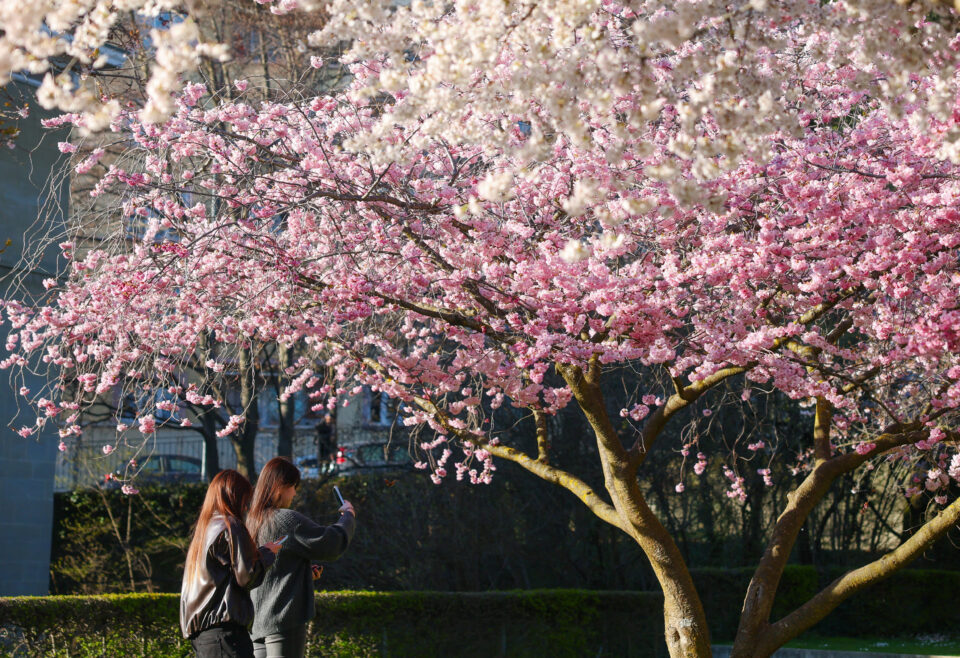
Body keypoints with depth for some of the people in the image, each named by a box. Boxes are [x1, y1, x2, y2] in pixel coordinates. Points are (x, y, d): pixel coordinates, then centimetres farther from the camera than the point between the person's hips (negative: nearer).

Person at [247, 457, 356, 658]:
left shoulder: (251, 521, 11)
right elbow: (332, 544, -9)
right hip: (284, 619, -8)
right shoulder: (287, 520, -14)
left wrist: (305, 571, 16)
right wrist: (349, 517, 9)